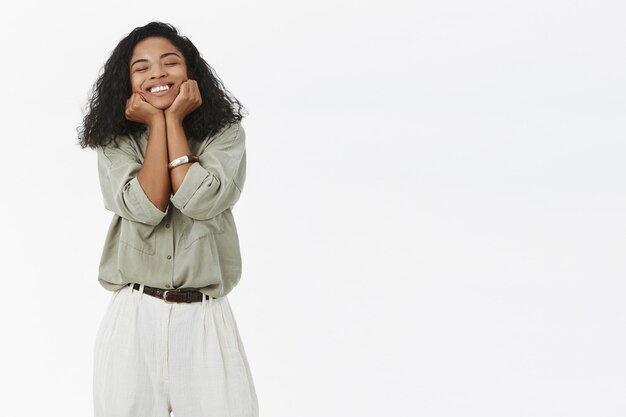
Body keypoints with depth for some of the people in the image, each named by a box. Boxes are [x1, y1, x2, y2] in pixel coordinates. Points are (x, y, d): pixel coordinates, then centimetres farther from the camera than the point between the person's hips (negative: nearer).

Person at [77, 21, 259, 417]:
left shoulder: (225, 133, 1)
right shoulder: (115, 142, 2)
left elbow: (200, 201, -16)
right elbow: (145, 209, -14)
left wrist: (173, 120, -8)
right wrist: (155, 123, -8)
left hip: (206, 319, -1)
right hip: (135, 318, 1)